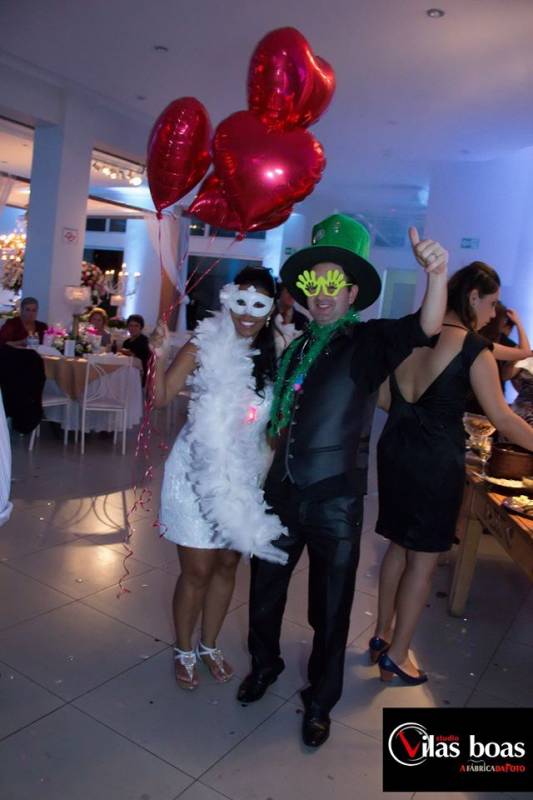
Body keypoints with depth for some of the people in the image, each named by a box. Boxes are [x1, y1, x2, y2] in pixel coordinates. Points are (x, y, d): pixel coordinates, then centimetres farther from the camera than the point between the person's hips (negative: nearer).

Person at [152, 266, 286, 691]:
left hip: (243, 476, 4)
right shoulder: (204, 346, -10)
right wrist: (158, 357, -25)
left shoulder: (273, 358, -1)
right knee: (197, 571, 7)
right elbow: (162, 398, -14)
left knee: (227, 566, 17)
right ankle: (184, 651, 32)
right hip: (199, 473, -4)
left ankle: (210, 645, 40)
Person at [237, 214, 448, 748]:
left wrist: (436, 273, -43)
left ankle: (320, 701, 37)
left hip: (335, 502, -4)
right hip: (282, 494, 5)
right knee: (265, 590, 20)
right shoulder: (296, 348, 8)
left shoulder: (368, 343, -8)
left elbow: (427, 326, -27)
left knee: (330, 610, 13)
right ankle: (264, 664, 48)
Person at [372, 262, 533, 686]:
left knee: (399, 546, 21)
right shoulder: (474, 348, -13)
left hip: (396, 449, 6)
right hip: (437, 461, -6)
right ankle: (395, 657, 21)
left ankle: (382, 636, 34)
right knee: (423, 560, 9)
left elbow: (385, 398, 9)